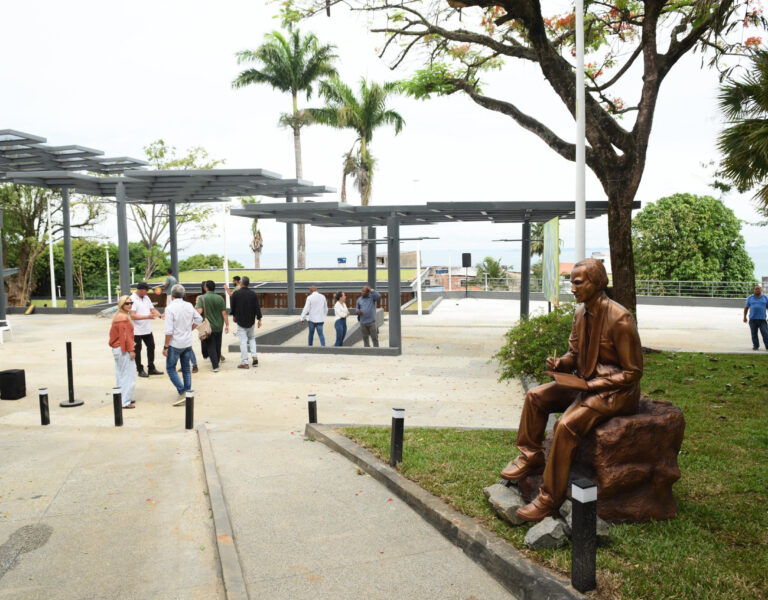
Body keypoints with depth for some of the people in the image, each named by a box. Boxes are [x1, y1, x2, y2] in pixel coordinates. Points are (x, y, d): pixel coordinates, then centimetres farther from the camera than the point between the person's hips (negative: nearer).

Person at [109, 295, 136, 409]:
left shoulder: (118, 316, 13)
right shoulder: (124, 317, -18)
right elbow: (125, 335, -21)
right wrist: (131, 350, -17)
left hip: (117, 348, 10)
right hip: (123, 349, -10)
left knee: (120, 375, 18)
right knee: (128, 376, -4)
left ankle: (121, 398, 28)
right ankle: (125, 402, 0)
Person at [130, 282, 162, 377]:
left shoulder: (146, 298, 9)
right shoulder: (132, 299, -16)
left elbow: (152, 309, 11)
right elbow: (133, 316, -23)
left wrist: (160, 315, -9)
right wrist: (147, 317, -30)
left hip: (147, 329, 8)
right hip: (137, 330, -7)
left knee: (151, 347, 11)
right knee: (137, 350, 5)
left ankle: (151, 369, 21)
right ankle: (140, 370, 15)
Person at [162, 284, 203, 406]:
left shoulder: (170, 308, -17)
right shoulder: (189, 306, 1)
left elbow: (169, 330, -19)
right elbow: (199, 319, 13)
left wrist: (165, 346, -12)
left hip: (175, 344, -6)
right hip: (188, 343, 6)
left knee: (170, 368, 5)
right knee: (186, 369, 15)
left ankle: (182, 393, -6)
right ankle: (188, 393, 21)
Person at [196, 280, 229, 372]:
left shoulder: (202, 298, -10)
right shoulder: (220, 298, -2)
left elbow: (199, 311, -21)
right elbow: (224, 313, -4)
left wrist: (196, 306, 1)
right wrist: (227, 325, 2)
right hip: (219, 326, 3)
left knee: (210, 346, 3)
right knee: (218, 346, 16)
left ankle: (215, 366, -3)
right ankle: (216, 363, 30)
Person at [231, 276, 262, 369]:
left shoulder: (236, 293, -9)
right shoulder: (253, 294, -2)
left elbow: (233, 306, 2)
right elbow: (257, 307, -4)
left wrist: (234, 316, 19)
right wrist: (259, 319, 2)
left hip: (240, 320, -3)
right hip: (251, 320, 3)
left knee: (243, 341, -1)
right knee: (251, 338, 21)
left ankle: (244, 362, -2)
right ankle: (254, 356, 6)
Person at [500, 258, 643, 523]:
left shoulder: (620, 319, -22)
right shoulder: (581, 313, 2)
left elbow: (632, 372, -17)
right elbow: (574, 354, 14)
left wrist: (590, 385, -23)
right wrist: (560, 363, -10)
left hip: (616, 392, -8)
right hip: (586, 383, 9)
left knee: (567, 424, -28)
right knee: (535, 396, -2)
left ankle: (550, 498, -15)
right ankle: (531, 457, 13)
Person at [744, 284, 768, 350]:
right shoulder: (750, 298, 10)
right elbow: (746, 308, 14)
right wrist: (745, 317, 8)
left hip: (762, 319, -1)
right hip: (753, 319, 1)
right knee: (754, 334, 2)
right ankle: (756, 346, 11)